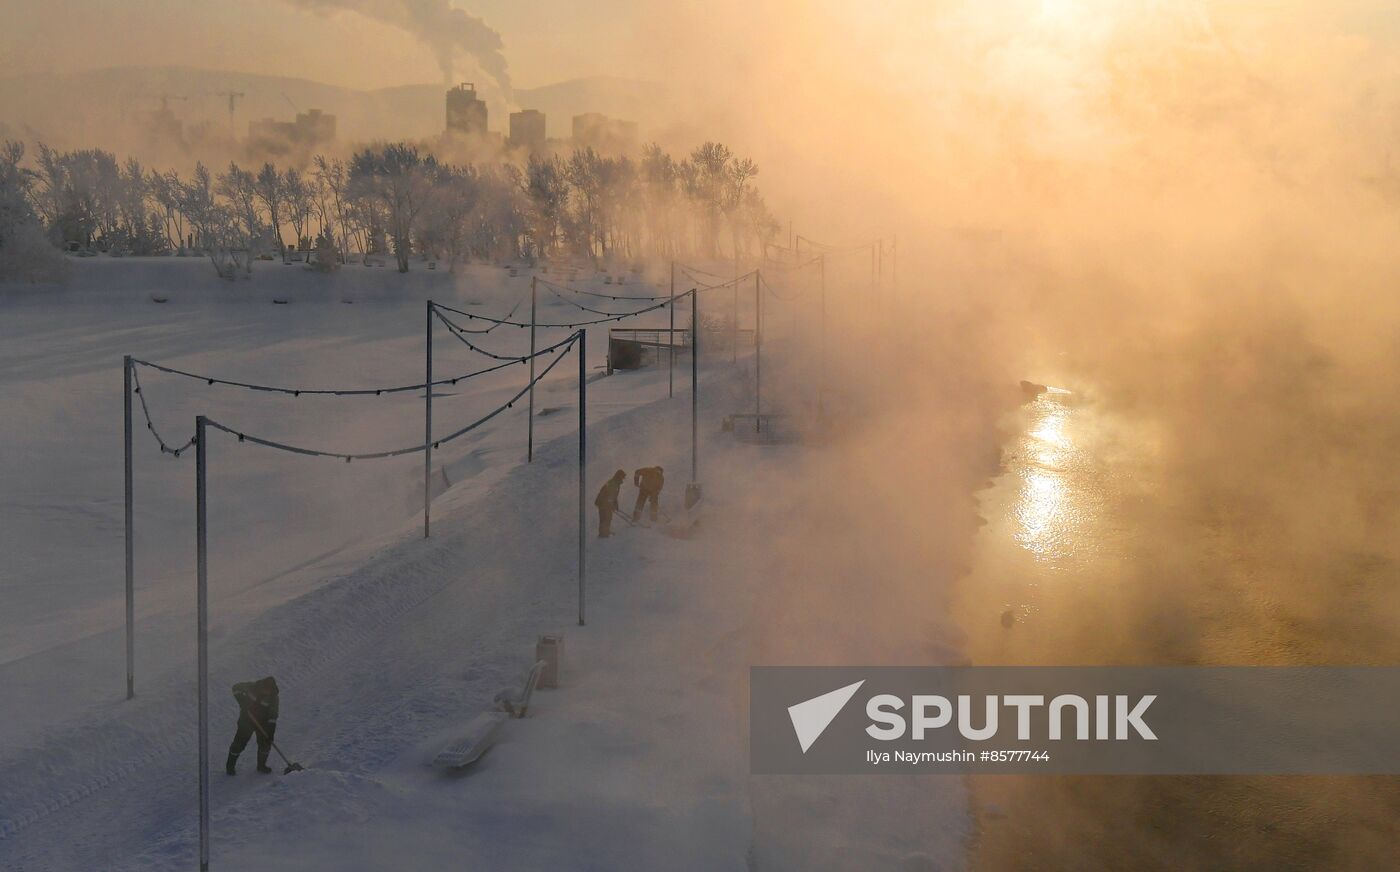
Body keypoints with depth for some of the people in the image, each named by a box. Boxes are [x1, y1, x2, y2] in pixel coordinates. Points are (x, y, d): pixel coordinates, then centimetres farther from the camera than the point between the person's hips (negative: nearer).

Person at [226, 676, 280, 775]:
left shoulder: (273, 697, -15)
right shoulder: (252, 687, -19)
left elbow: (273, 716, -13)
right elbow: (236, 687, -6)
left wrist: (271, 731, -19)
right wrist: (242, 701, -17)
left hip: (262, 722, 2)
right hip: (247, 719, -2)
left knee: (265, 743, 1)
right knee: (240, 742, -3)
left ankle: (261, 765, 22)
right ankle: (230, 766, 13)